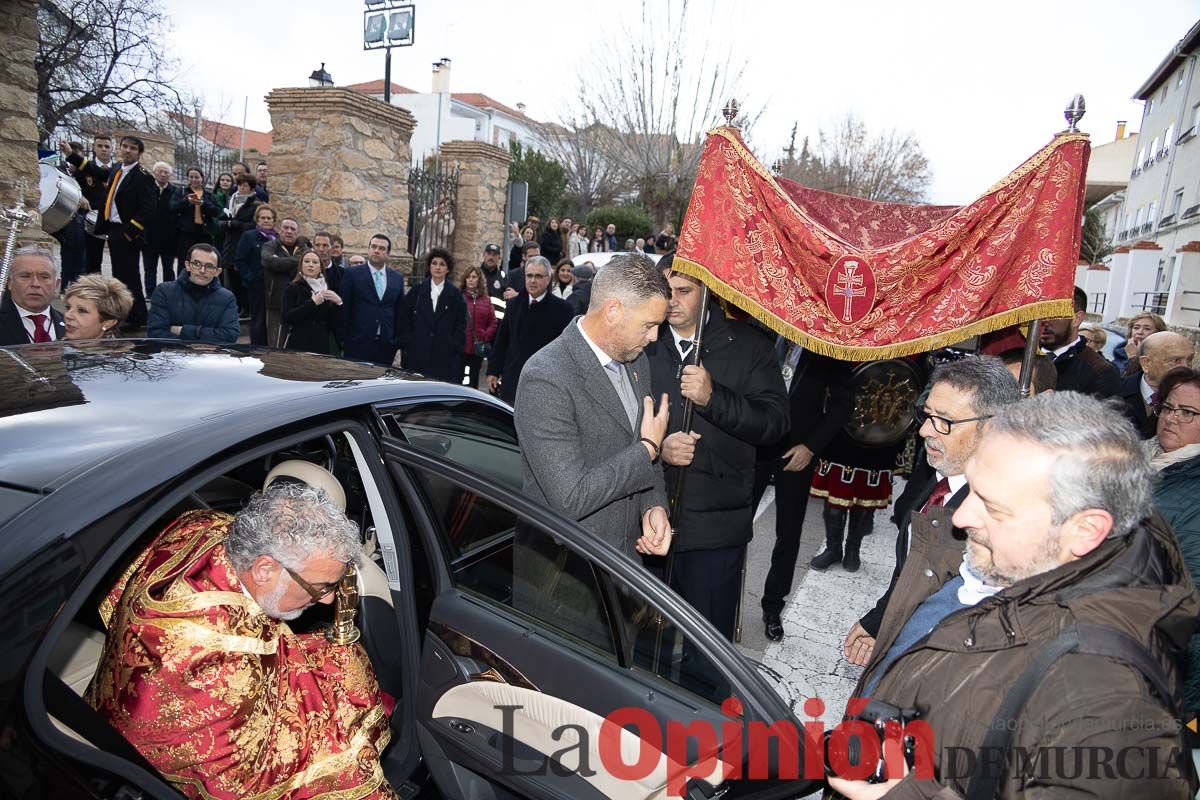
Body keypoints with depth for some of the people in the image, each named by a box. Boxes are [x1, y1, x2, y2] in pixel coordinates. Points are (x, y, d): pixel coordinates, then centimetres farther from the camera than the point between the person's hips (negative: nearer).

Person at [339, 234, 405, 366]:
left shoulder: (397, 278, 10)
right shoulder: (353, 274, 1)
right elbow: (344, 308, 1)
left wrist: (398, 341, 8)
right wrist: (342, 339, 0)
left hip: (386, 345, 3)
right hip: (358, 344, -2)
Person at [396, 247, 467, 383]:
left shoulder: (455, 294, 7)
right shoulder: (417, 291, 9)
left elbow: (461, 324, 6)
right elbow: (403, 319, 10)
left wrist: (455, 346, -3)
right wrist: (405, 341, 2)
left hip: (445, 357, -1)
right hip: (417, 354, 1)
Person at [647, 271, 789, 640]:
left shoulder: (747, 345, -3)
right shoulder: (643, 344, 2)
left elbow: (775, 422, -11)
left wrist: (713, 397, -24)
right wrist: (656, 446, -15)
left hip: (716, 525, -2)